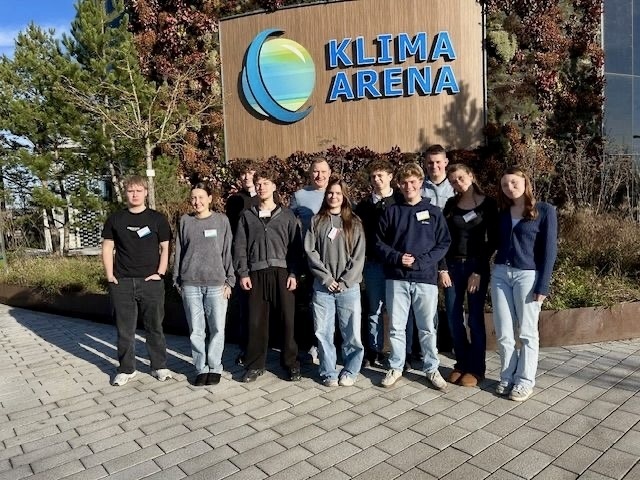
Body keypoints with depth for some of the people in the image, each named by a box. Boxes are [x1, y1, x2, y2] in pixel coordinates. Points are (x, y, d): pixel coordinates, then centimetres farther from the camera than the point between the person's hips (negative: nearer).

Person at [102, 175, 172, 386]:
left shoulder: (157, 218, 2)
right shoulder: (115, 219, 7)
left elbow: (165, 248, 3)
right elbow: (107, 248, 9)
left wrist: (160, 273, -7)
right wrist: (110, 276, 0)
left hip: (151, 282, -1)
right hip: (122, 282, 2)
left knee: (154, 326, 6)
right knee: (124, 329, 9)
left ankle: (159, 366, 19)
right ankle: (126, 369, 22)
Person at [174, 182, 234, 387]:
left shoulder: (222, 220, 3)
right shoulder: (185, 221, 7)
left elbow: (227, 252, 4)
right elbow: (179, 252, 10)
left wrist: (229, 280, 0)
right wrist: (177, 281, 7)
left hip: (216, 283, -1)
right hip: (190, 284, 1)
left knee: (217, 329, 2)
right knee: (196, 330, 6)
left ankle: (215, 368, 18)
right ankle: (201, 368, 18)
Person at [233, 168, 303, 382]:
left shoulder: (287, 215, 8)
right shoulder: (247, 216, 12)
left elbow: (295, 246, 4)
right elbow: (240, 246, 9)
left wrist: (294, 273, -5)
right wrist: (243, 273, 0)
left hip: (282, 272, -1)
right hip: (256, 273, 1)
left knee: (287, 319, 0)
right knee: (256, 320, 3)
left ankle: (291, 363, 15)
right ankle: (255, 365, 16)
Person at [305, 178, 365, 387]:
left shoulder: (354, 223, 6)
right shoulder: (316, 221, 8)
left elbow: (359, 256, 0)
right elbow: (310, 251, 0)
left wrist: (345, 281, -9)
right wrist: (326, 278, -9)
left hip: (349, 287, -1)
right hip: (322, 286, 1)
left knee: (352, 332, 2)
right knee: (323, 332, 4)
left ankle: (350, 371, 19)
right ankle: (329, 373, 17)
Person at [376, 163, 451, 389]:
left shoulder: (433, 212, 3)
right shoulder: (391, 211, 5)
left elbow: (444, 244, 0)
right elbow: (380, 243, 5)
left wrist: (419, 261, -12)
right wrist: (397, 258, -12)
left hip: (425, 278, -1)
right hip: (397, 278, 1)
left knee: (427, 327, 8)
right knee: (396, 326, 9)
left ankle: (432, 368, 23)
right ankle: (396, 367, 23)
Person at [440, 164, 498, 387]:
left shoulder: (488, 203, -2)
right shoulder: (451, 204, 6)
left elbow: (492, 240, -4)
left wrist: (479, 271, -10)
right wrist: (443, 268, -4)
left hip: (476, 266, -3)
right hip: (452, 266, 3)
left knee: (475, 318, 1)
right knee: (453, 319, 5)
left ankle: (476, 368, 16)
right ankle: (462, 364, 21)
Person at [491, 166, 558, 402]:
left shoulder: (545, 211, -4)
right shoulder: (502, 212, 11)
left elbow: (549, 250, -6)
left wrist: (542, 285, -11)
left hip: (528, 275, -4)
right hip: (500, 274, 5)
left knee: (527, 332, 5)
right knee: (503, 332, 7)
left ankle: (525, 380, 17)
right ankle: (507, 377, 21)